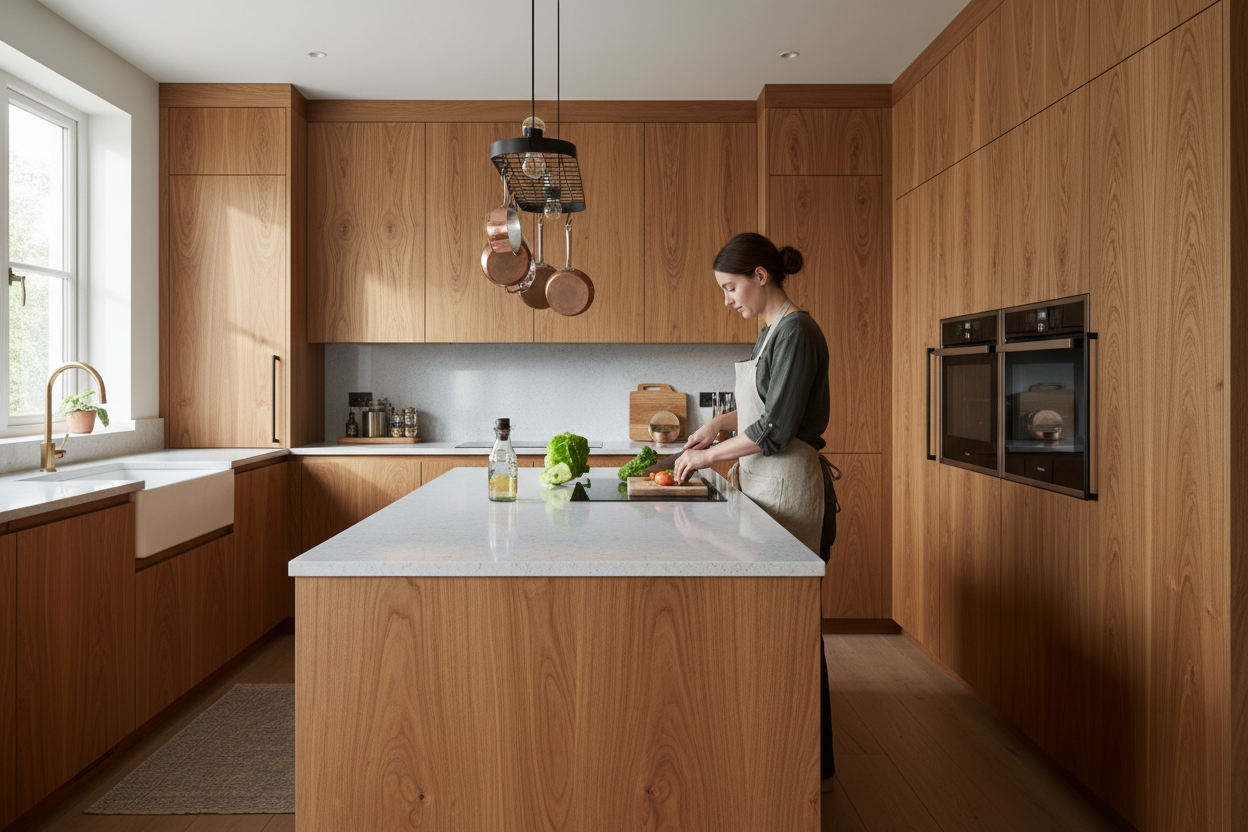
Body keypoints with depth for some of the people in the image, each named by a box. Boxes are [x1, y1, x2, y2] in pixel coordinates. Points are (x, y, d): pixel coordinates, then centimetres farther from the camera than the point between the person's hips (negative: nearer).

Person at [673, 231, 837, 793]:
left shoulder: (796, 332, -14)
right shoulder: (772, 330, 15)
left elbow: (775, 427, -18)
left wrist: (710, 455, -9)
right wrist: (719, 423, 10)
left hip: (789, 484, -9)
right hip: (766, 483, 9)